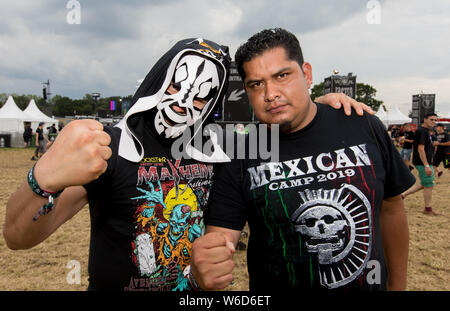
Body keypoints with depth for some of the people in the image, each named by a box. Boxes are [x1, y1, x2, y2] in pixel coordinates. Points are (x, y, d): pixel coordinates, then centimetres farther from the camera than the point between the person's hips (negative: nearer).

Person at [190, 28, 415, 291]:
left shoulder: (364, 128, -11)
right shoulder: (238, 157, -16)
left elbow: (391, 208, 1)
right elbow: (220, 236, -18)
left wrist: (398, 284, 9)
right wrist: (203, 270, -42)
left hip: (370, 283, 2)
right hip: (274, 287, -1)